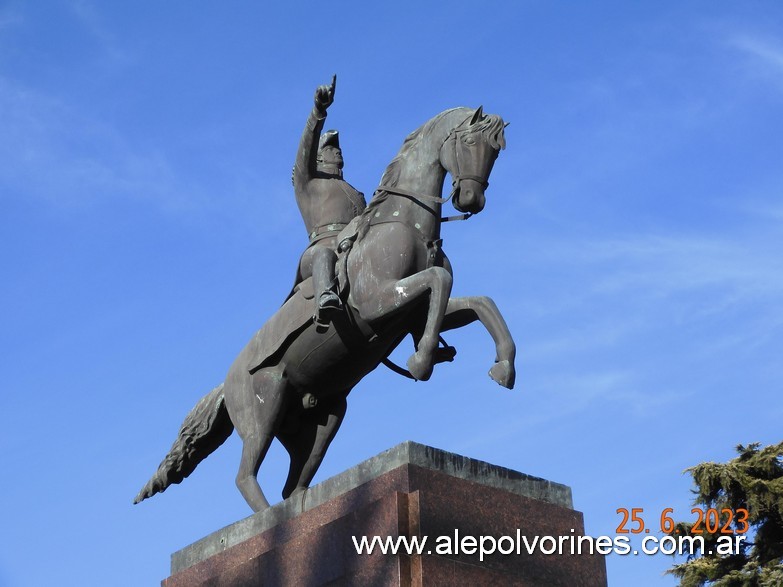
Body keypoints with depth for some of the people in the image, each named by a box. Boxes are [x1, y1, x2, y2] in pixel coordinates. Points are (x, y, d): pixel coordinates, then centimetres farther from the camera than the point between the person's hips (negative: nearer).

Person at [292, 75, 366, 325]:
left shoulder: (356, 194, 43)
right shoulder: (306, 180, 27)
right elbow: (307, 142, 9)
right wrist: (318, 110, -8)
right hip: (323, 247, -6)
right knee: (325, 257, -42)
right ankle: (325, 300, -72)